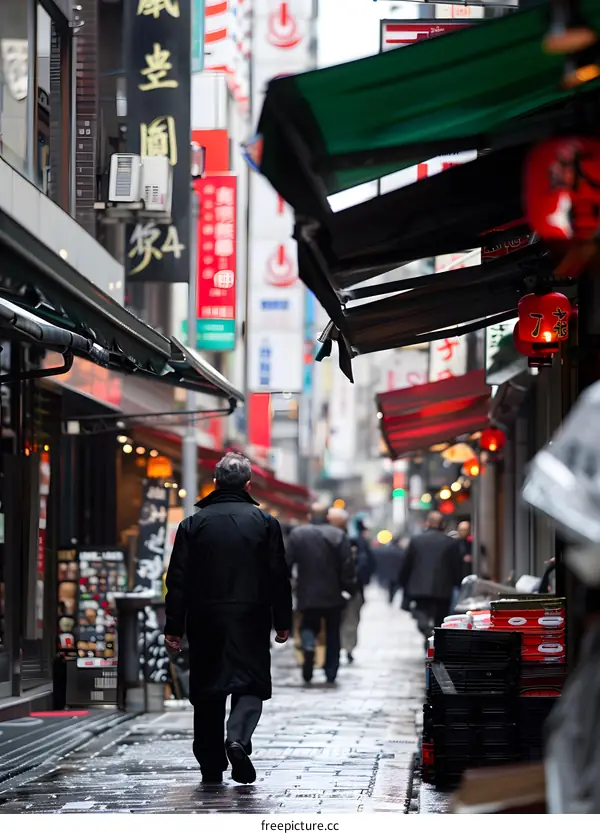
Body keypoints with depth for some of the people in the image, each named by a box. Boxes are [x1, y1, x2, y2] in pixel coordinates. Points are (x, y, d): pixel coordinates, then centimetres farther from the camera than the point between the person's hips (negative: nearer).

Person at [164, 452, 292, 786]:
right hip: (251, 620, -1)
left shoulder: (193, 524, 3)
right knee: (251, 683, 4)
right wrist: (283, 621, 8)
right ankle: (239, 738, -22)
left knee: (208, 690, 8)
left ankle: (211, 766, 10)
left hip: (205, 620, 1)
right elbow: (279, 577, 1)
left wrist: (174, 627, 4)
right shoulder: (265, 522, 1)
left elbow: (178, 580, 1)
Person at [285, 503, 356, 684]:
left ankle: (309, 648, -20)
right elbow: (348, 566, -8)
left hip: (307, 594, 0)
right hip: (333, 595, 0)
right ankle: (331, 673, 12)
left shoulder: (297, 534, -2)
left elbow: (287, 562, -2)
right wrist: (350, 587, 0)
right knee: (332, 634, 13)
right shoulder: (339, 535, -5)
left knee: (308, 626, 13)